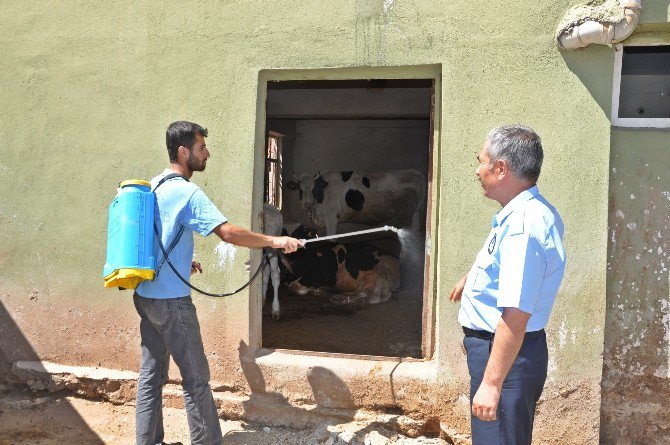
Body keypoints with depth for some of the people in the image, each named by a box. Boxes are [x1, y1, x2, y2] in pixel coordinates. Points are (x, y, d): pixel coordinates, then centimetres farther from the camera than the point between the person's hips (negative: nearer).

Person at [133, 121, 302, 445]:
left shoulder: (153, 186, 11)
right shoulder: (188, 193, -16)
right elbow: (228, 233, -23)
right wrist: (275, 241, -15)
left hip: (145, 295, 9)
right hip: (171, 300, -9)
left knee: (151, 374, 13)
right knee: (196, 379, 0)